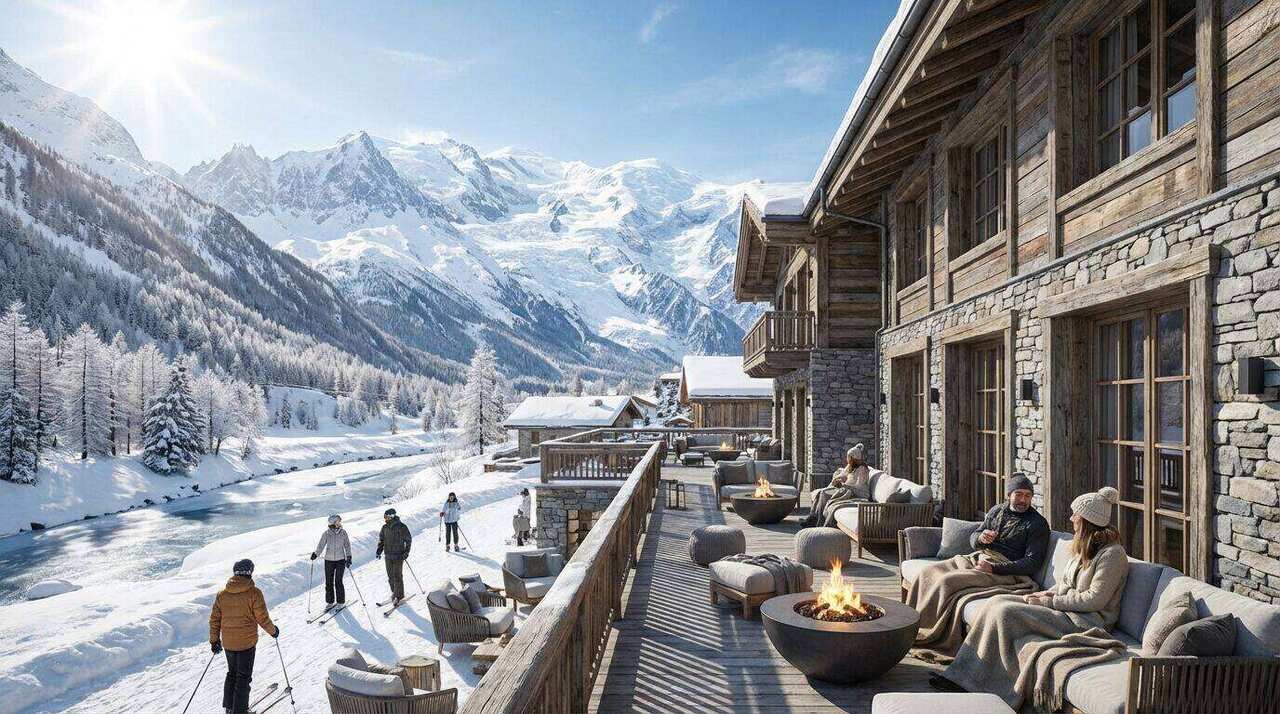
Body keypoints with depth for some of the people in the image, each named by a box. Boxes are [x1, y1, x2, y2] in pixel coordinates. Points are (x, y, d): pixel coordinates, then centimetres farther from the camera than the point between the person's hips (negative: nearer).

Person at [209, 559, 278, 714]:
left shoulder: (222, 594, -1)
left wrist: (214, 640, 16)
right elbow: (263, 618, -12)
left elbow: (214, 619, 5)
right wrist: (273, 630, 6)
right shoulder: (254, 593, -15)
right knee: (243, 677, 7)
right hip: (247, 642, -5)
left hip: (228, 643, 5)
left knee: (232, 673, 23)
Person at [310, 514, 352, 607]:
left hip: (340, 560, -1)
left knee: (338, 582, -4)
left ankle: (340, 602, 10)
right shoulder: (326, 533, -3)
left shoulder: (343, 533, -2)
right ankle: (330, 601, 21)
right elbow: (321, 545, -1)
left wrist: (348, 557, -3)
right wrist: (315, 554, -17)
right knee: (329, 582, 6)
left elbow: (347, 545, 4)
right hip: (329, 560, 1)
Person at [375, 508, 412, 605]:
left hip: (398, 556, -5)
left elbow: (408, 540, -6)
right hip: (388, 555, 5)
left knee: (397, 576, -2)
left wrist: (406, 552, -11)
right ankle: (394, 592, 28)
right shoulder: (385, 527, 2)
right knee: (390, 576, 12)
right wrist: (379, 550, 4)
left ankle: (398, 595, 8)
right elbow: (381, 539, 15)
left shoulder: (401, 527, -13)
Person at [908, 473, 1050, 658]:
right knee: (928, 573, -14)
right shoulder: (997, 510, 17)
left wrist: (993, 568, -19)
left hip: (1004, 572, -7)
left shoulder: (1037, 523, -2)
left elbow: (1032, 563, -10)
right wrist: (980, 538, -7)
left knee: (947, 581, -29)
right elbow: (973, 538, 20)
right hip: (976, 559, 7)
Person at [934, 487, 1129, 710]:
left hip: (1085, 621, -9)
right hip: (1063, 607, 9)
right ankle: (959, 675, -12)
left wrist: (1051, 601, -15)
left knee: (1006, 612, -24)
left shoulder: (1112, 554, -15)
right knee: (997, 601, -9)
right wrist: (1049, 592, 3)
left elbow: (1095, 599, -20)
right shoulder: (1086, 547, 14)